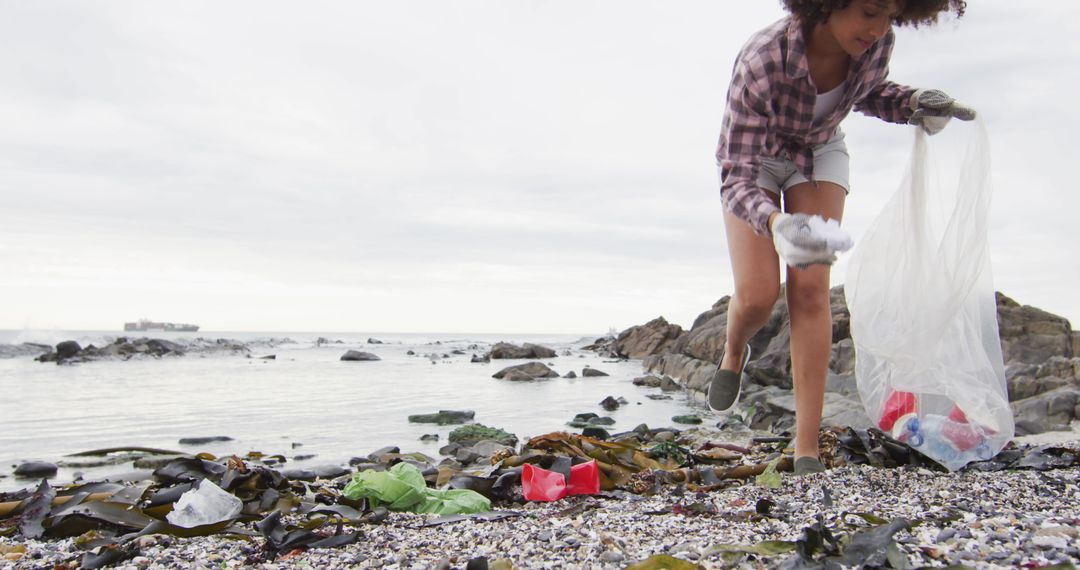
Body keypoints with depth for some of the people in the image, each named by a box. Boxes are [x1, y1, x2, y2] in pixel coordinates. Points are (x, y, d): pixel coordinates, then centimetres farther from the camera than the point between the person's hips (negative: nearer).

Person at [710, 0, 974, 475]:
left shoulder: (876, 43, -21)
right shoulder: (760, 62, -36)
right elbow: (737, 180, -36)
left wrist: (913, 103, -16)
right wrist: (775, 224, -56)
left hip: (821, 151, 3)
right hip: (752, 156, -3)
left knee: (811, 286, -13)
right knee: (757, 296, -17)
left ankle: (807, 451, -11)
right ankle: (734, 352, 24)